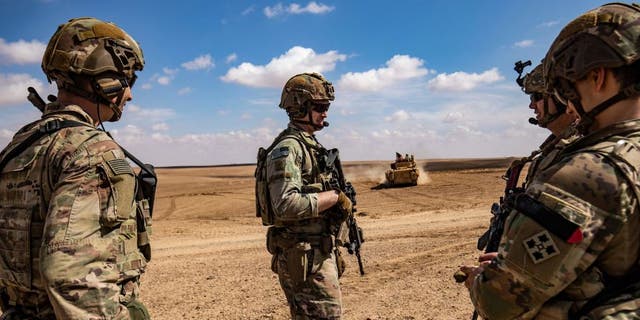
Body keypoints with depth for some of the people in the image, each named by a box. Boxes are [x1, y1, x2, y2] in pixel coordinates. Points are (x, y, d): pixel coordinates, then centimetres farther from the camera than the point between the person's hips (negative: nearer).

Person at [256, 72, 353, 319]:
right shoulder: (287, 148, -16)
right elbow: (286, 205, -28)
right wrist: (335, 197, -19)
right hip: (303, 258, -10)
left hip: (319, 251, 10)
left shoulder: (310, 145, 15)